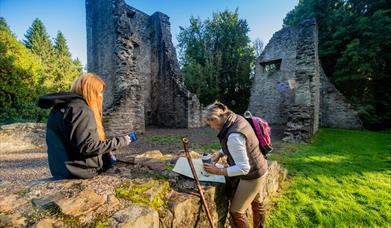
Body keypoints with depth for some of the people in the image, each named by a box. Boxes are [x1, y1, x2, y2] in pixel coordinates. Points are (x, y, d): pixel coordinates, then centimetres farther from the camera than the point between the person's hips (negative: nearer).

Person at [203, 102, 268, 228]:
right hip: (258, 169, 9)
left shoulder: (234, 136, -36)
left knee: (236, 211, 9)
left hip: (252, 175, -9)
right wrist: (220, 153, 0)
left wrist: (218, 171, -25)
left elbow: (244, 168, -31)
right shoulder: (236, 118, -9)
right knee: (256, 202, 31)